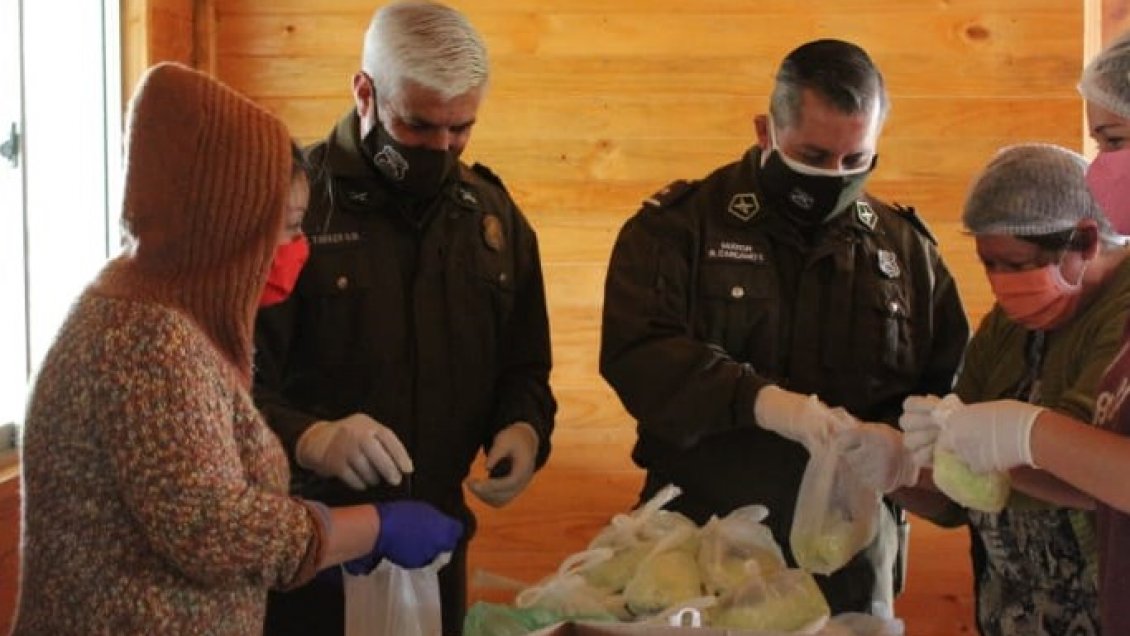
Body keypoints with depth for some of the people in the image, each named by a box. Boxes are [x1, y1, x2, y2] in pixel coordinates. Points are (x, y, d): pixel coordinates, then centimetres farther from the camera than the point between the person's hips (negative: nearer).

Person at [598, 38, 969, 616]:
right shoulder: (678, 225, -3)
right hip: (699, 536, -2)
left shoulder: (906, 247, 7)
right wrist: (758, 401, -29)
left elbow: (949, 388, 8)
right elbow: (635, 351, -16)